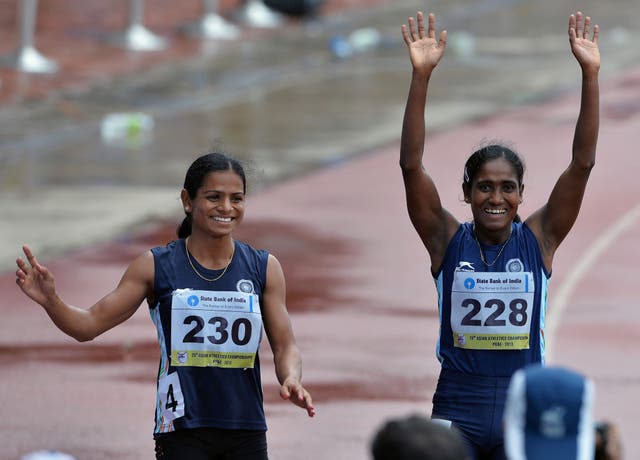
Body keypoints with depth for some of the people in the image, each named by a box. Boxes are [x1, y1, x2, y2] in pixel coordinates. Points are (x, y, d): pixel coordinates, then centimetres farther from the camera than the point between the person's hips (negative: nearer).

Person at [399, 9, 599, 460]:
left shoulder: (539, 238, 1)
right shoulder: (448, 240, -1)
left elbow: (582, 163, -6)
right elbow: (411, 165, -11)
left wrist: (590, 75, -14)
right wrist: (421, 76, -20)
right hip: (457, 410, 0)